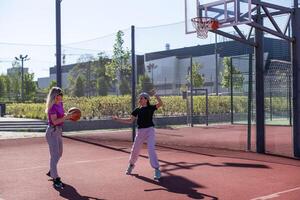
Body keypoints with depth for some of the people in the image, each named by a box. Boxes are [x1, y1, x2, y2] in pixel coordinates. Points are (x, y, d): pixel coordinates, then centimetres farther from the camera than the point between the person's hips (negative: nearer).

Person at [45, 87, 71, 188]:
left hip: (58, 131, 10)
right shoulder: (52, 107, -19)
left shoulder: (60, 104, 7)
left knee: (59, 153, 21)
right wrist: (66, 117, -30)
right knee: (55, 155, -7)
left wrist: (68, 115, 0)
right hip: (52, 131, -10)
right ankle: (55, 178, -1)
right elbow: (55, 121, -26)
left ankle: (51, 172, 39)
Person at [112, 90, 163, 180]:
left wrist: (154, 94, -22)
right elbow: (130, 120, 9)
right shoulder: (137, 110, 8)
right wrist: (118, 119, 5)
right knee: (135, 149, 11)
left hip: (150, 130, -4)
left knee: (151, 149, -15)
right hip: (140, 131, 4)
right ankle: (131, 164, 38)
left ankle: (157, 169, -9)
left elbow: (160, 103, -18)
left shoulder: (151, 108, -2)